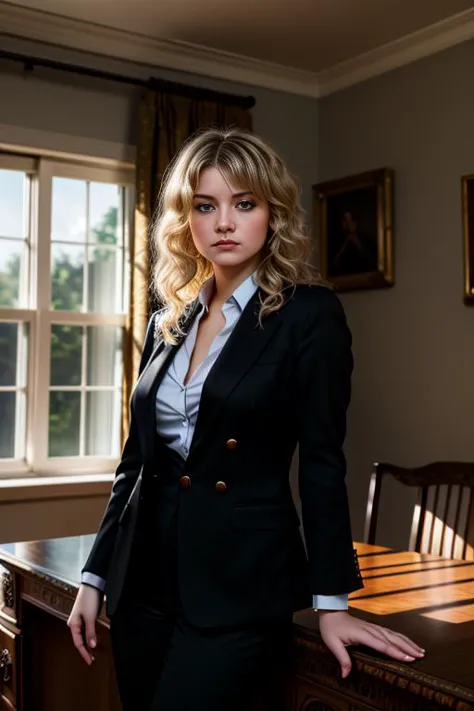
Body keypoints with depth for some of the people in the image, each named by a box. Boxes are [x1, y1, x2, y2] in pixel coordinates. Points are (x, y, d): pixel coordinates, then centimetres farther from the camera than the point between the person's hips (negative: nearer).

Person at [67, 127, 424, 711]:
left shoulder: (310, 313, -7)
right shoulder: (167, 322, 9)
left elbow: (321, 461, -9)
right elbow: (137, 458, 12)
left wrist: (332, 602, -10)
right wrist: (95, 576, 11)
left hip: (241, 584, -5)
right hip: (146, 578, 6)